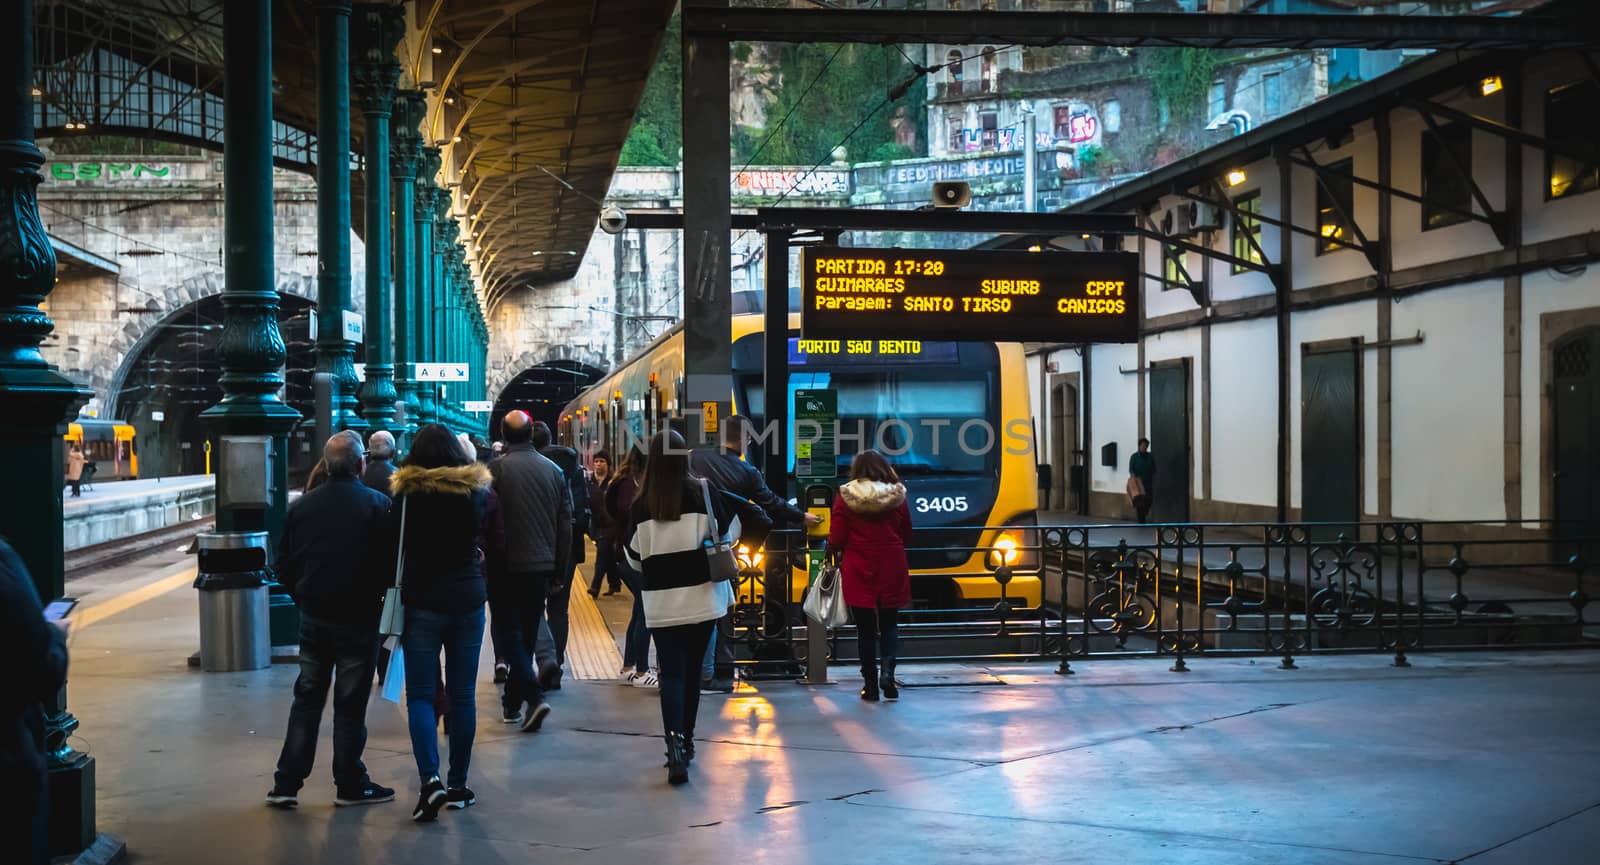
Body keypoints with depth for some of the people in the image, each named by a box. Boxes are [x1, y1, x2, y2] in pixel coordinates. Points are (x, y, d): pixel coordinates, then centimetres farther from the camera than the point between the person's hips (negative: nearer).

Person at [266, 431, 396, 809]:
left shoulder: (301, 507, 2)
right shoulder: (378, 505, -11)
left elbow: (284, 565, 7)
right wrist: (380, 597, 6)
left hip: (313, 617, 4)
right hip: (358, 619, -4)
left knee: (307, 698, 12)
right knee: (351, 704, 4)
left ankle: (286, 783, 11)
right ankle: (350, 785, 12)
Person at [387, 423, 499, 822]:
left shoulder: (408, 496, -7)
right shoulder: (479, 493, 2)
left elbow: (393, 548, 0)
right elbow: (495, 546, 11)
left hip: (422, 601, -3)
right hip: (469, 599, 3)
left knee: (420, 695, 1)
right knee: (462, 695, 9)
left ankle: (430, 779, -16)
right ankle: (458, 785, 14)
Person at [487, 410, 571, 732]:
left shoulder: (496, 469, -11)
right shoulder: (554, 470, 5)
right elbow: (566, 524, 8)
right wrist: (557, 566, 16)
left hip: (506, 566, -5)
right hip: (541, 566, 5)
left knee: (508, 633, 1)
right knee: (526, 634, 13)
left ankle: (534, 695, -16)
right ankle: (512, 703, 21)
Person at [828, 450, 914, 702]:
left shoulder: (845, 497, -6)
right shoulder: (897, 496, -1)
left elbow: (836, 541, -8)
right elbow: (907, 537, 7)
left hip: (858, 572, -1)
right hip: (892, 571, 1)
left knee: (865, 628, 7)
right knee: (889, 624, 13)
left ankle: (870, 684, 8)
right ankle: (887, 670, -9)